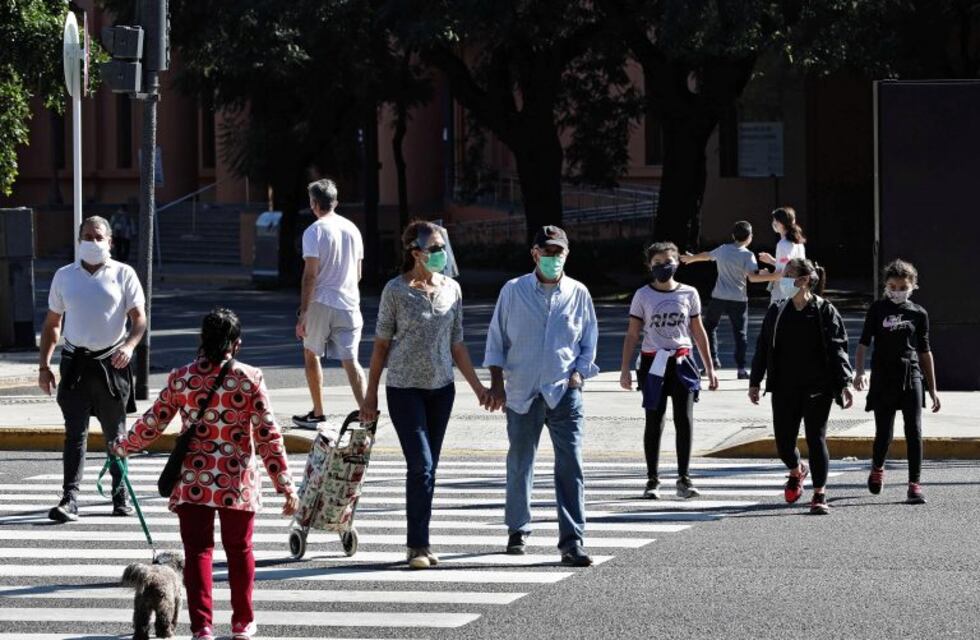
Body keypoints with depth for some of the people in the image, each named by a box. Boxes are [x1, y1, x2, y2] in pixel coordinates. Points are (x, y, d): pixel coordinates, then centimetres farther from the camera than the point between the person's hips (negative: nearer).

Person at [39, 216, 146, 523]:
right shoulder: (64, 276, 8)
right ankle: (70, 499, -15)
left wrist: (129, 346, -21)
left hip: (112, 362, -1)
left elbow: (139, 318, -2)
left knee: (115, 433, 9)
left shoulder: (123, 274, 2)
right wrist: (44, 365, 6)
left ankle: (120, 497, 20)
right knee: (75, 431, -8)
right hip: (76, 362, 1)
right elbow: (52, 323, 13)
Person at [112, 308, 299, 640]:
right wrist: (285, 486, -3)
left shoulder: (181, 378, -2)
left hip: (193, 481, 0)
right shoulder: (250, 379, -7)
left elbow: (152, 424, 7)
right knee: (239, 550, 15)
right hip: (237, 482, 0)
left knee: (197, 551, 6)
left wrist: (122, 447, 26)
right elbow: (268, 436, -8)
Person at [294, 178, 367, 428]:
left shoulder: (315, 231, -9)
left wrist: (303, 312, -12)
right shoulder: (352, 229, 9)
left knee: (311, 354, 14)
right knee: (351, 361, 0)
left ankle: (318, 414, 18)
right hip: (349, 304, 4)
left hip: (320, 303, -4)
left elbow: (310, 275, -14)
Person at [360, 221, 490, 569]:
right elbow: (381, 344, -1)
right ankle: (418, 545, -10)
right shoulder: (396, 290, -6)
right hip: (405, 388, -4)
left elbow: (456, 345, 12)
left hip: (441, 388, 4)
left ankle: (420, 542, 16)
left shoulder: (451, 289, 6)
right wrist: (371, 394, 0)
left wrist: (478, 387, 10)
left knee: (428, 467, 8)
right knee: (421, 465, -13)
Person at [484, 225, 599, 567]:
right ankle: (518, 530, 29)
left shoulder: (578, 294, 5)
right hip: (522, 394, 1)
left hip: (564, 394, -1)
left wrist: (578, 373, -1)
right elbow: (496, 339, 7)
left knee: (571, 466, -10)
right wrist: (496, 382, 1)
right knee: (520, 465, 12)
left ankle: (572, 541, -12)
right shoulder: (513, 291, 3)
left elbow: (589, 342, 13)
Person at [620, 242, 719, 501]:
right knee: (654, 422, 4)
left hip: (682, 362, 1)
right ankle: (652, 480, 10)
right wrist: (625, 369, -3)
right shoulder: (643, 295, 2)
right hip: (653, 363, -1)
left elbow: (698, 332, 13)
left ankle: (684, 479, -2)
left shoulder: (688, 294, 6)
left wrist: (709, 368, 13)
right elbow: (632, 335, 3)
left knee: (685, 419, -7)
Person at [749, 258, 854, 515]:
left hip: (817, 388, -3)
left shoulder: (825, 312, -4)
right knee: (784, 441, 3)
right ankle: (796, 472, 36)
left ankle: (819, 494, 7)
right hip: (785, 388, 4)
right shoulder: (777, 312, 7)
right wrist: (755, 382, 9)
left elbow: (837, 349, -6)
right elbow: (763, 348, 12)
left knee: (816, 439, -3)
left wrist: (843, 384, -13)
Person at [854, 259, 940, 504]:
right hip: (883, 379, -1)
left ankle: (914, 484, -6)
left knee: (914, 431, -9)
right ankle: (877, 468, 34)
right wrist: (859, 372, -17)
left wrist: (933, 390, 12)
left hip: (911, 376, 1)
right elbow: (864, 343, 0)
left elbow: (925, 352, 12)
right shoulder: (878, 309, 3)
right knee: (883, 434, 3)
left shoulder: (918, 313, 6)